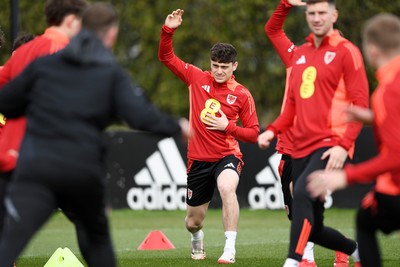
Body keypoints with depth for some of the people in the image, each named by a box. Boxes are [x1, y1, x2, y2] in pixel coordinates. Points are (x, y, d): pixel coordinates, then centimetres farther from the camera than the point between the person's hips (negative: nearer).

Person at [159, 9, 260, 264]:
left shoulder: (242, 94, -5)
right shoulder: (197, 78, 0)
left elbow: (253, 133, 0)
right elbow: (166, 57, 4)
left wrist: (228, 126, -15)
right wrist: (168, 30, -11)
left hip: (227, 156, -3)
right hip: (198, 159, 3)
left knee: (227, 187, -38)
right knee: (193, 222, 11)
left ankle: (230, 249, -34)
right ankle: (197, 241, 51)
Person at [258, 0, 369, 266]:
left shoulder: (346, 52, -3)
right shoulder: (299, 54, 16)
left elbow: (360, 103, -8)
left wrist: (344, 145, -19)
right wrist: (273, 130, 5)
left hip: (330, 146, -7)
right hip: (301, 147, 7)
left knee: (302, 194, -31)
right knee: (311, 228, 8)